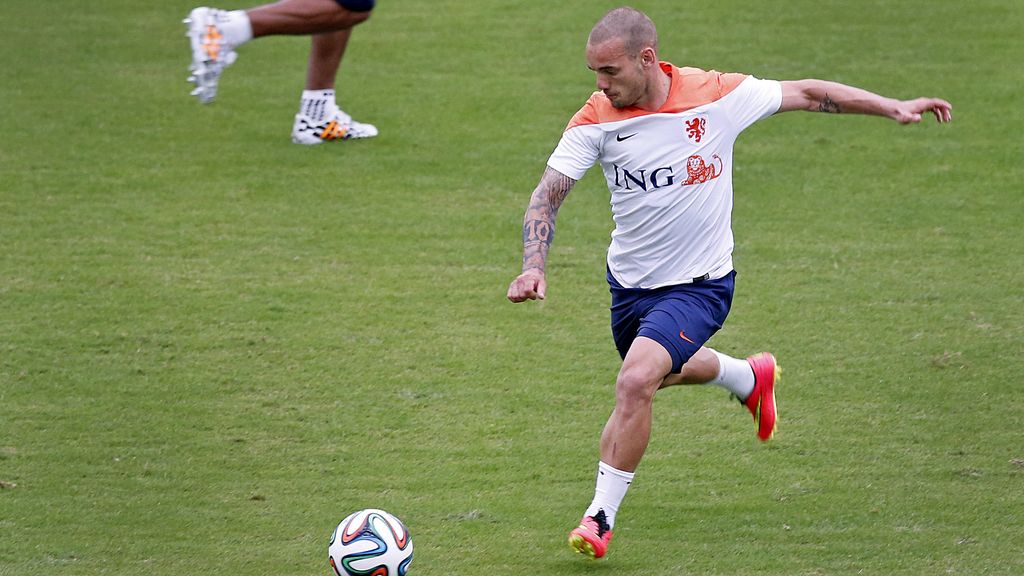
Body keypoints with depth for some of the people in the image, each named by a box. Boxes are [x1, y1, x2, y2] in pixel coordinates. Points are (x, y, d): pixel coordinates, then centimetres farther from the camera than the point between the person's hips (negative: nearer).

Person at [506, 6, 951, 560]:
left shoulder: (715, 95, -18)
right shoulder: (595, 120, -14)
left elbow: (804, 93, -4)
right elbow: (546, 195, -14)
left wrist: (893, 107, -3)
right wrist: (533, 266, -30)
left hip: (699, 284, -5)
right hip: (629, 281, 5)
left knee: (636, 381, -23)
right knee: (667, 369, 28)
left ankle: (601, 516, -12)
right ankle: (750, 378, 61)